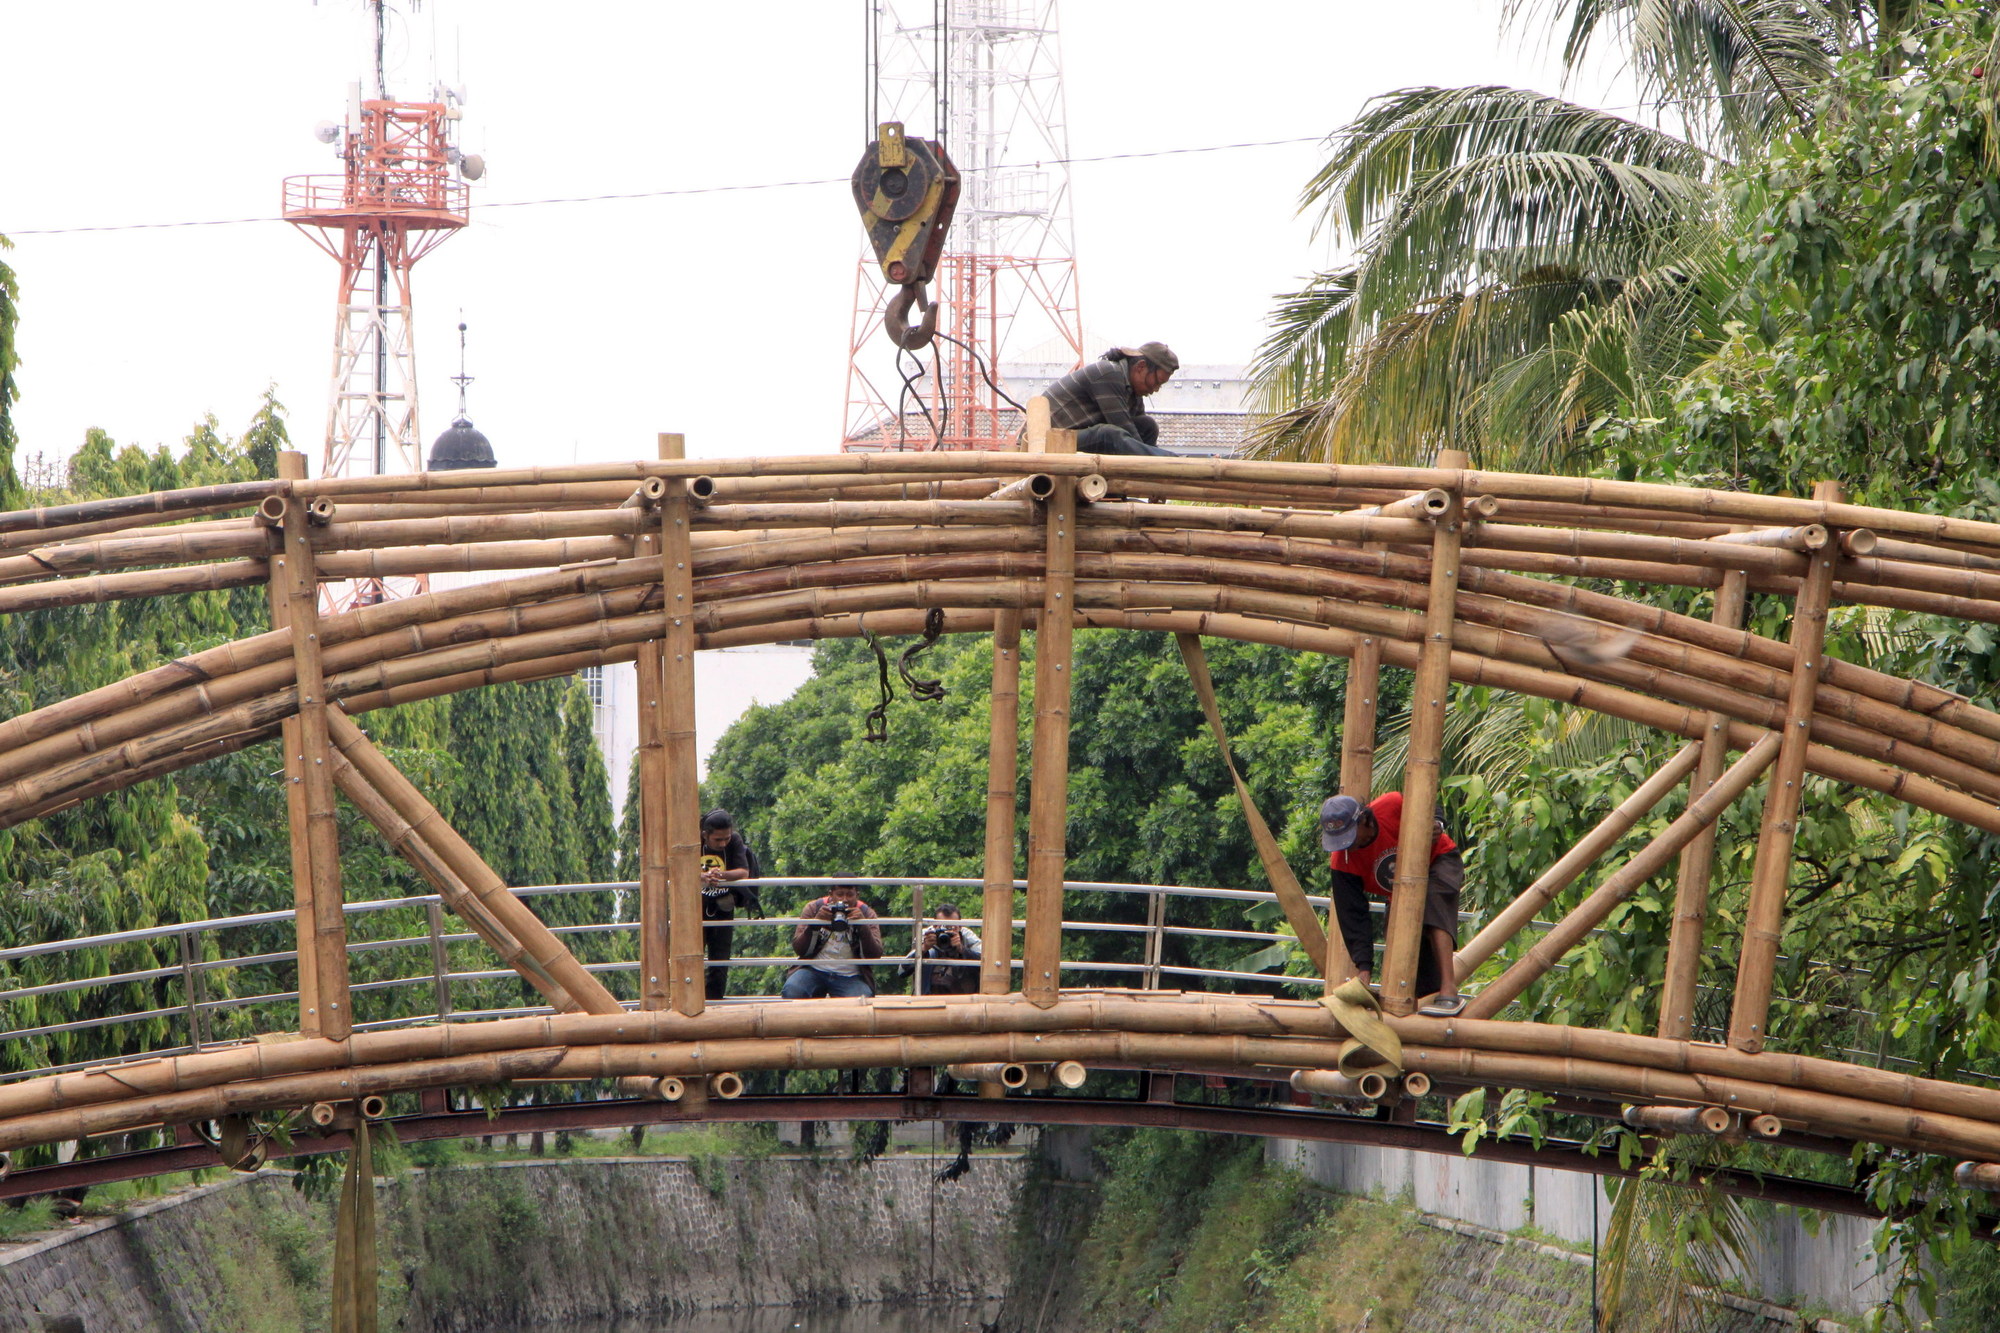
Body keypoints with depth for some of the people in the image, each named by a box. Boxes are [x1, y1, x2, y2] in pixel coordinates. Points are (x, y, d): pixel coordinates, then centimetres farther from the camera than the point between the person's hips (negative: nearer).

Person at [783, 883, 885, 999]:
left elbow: (875, 955, -7)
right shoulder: (814, 908, 2)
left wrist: (863, 925, -21)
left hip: (850, 977, 0)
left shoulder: (866, 913, 3)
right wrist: (815, 922, -19)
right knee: (792, 990, -30)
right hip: (814, 971, 0)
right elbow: (798, 949, -5)